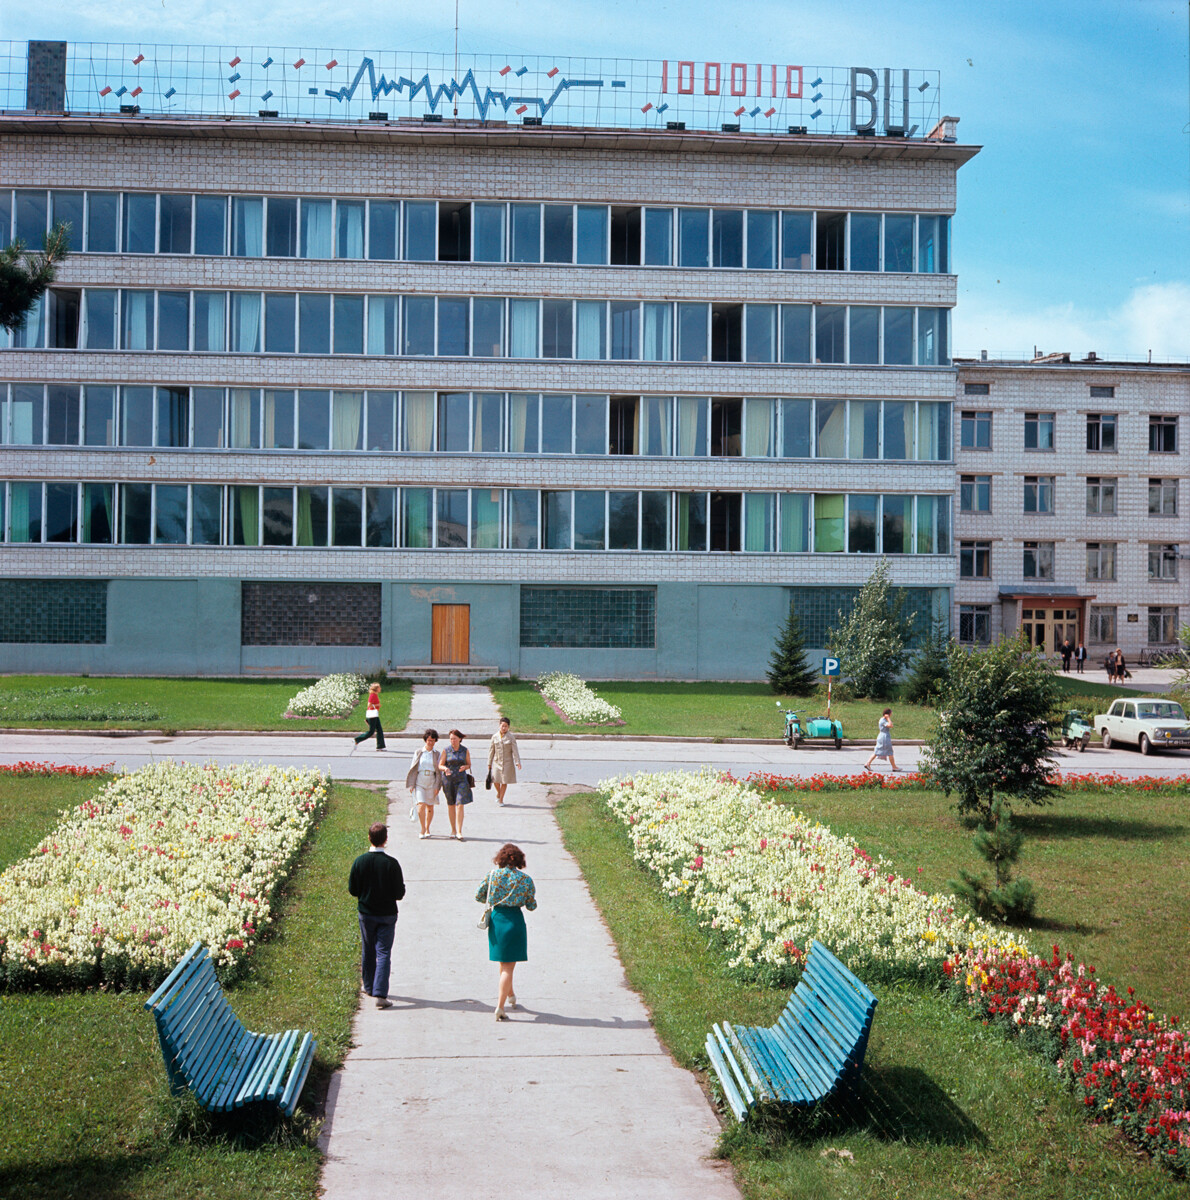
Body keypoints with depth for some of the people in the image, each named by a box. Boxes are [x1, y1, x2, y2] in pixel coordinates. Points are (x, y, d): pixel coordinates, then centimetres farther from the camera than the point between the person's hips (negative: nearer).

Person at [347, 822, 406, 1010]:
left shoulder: (360, 861, -10)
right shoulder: (391, 863, -17)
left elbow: (352, 890, -3)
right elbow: (399, 894, -13)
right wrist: (401, 887, 9)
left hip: (366, 913, 3)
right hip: (387, 915, -3)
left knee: (368, 951, 19)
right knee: (383, 953, -1)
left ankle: (369, 987, 32)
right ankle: (380, 994, -10)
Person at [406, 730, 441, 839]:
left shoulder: (436, 754, 6)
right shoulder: (418, 753, 4)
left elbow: (438, 771, 5)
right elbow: (412, 769, 6)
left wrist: (437, 786, -3)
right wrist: (411, 785, 0)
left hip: (431, 782, 1)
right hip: (419, 781, -1)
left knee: (430, 807, 6)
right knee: (421, 805, -14)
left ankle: (427, 829, 23)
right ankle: (423, 829, -2)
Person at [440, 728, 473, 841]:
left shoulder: (465, 751, 1)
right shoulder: (446, 750, -1)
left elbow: (469, 764, 11)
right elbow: (440, 765, 1)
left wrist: (465, 767, -12)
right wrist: (445, 769, -21)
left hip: (461, 779, -1)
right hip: (448, 779, 1)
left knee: (460, 805, -11)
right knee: (451, 805, 9)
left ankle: (459, 832, -12)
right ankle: (453, 830, 23)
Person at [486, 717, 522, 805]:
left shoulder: (511, 738, -3)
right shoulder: (495, 737, 3)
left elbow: (515, 751, -6)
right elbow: (491, 750, 8)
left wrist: (517, 762, -16)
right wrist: (489, 763, 9)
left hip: (507, 762, -1)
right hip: (497, 761, 1)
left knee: (504, 781, 1)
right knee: (496, 780, -6)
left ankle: (501, 799, 17)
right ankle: (498, 793, 26)